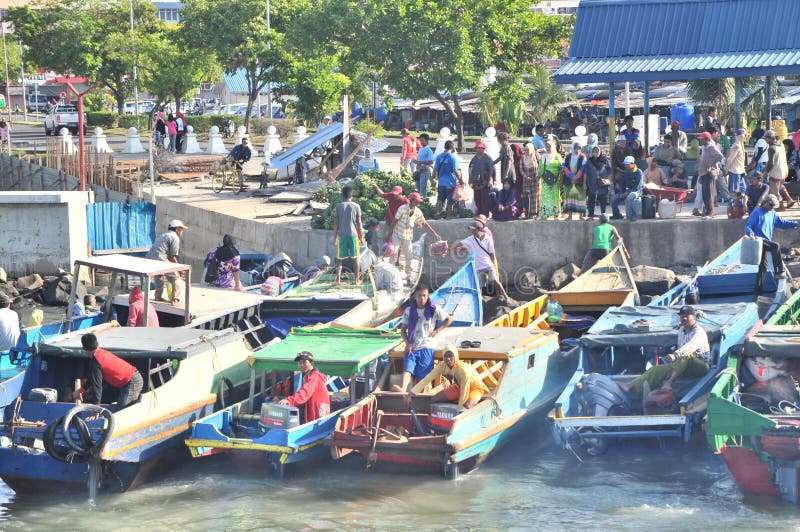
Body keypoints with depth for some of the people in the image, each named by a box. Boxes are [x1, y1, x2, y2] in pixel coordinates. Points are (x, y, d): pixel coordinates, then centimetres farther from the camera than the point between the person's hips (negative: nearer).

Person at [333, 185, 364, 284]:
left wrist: (335, 238, 5)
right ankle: (356, 279, 8)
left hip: (342, 235, 0)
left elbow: (336, 223, 0)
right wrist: (361, 236, 8)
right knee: (355, 258, 8)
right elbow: (359, 223, 0)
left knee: (340, 258, 6)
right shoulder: (356, 206, -2)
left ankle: (338, 279, -1)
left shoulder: (339, 207, -1)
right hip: (353, 234, 0)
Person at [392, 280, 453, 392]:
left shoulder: (434, 310, 5)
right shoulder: (409, 311, 10)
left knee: (422, 376, -12)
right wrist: (407, 343, -2)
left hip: (427, 347, 0)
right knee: (407, 369, -25)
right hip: (412, 347, 0)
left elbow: (449, 319, 15)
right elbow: (403, 329, 14)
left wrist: (437, 330, 5)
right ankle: (402, 389, -46)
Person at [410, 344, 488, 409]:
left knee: (467, 406, -37)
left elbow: (464, 392, -31)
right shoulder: (442, 366, -20)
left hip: (475, 388, -6)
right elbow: (427, 379, -18)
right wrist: (412, 392, -26)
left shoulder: (463, 370, -36)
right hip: (458, 387, 6)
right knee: (434, 400, -6)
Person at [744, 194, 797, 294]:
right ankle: (779, 272, -30)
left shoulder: (772, 214, 17)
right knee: (776, 246, -30)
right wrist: (750, 232, -32)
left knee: (763, 267, 6)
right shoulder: (757, 213, -6)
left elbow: (782, 223, 22)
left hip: (765, 243, 8)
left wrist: (796, 223, 12)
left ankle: (758, 292, 10)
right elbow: (748, 226, -9)